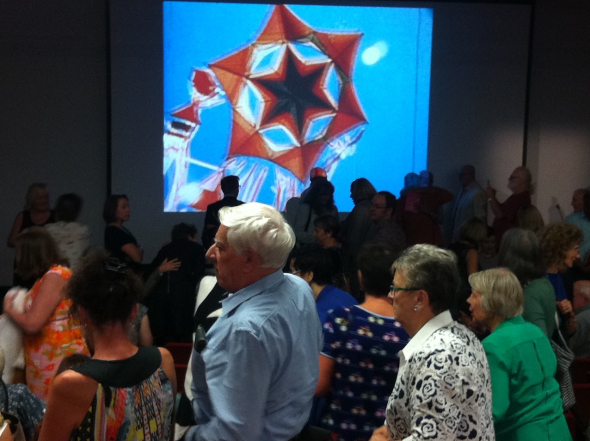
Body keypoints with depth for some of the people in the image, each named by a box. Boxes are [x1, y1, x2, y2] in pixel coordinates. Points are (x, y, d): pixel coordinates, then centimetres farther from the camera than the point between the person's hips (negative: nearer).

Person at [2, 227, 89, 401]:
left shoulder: (54, 278, -15)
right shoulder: (52, 275, 15)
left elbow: (32, 324, -18)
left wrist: (9, 309, -2)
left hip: (59, 360, -9)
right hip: (50, 359, 9)